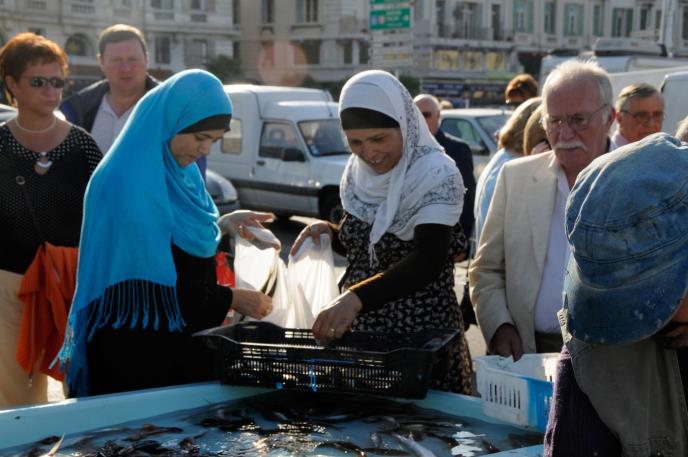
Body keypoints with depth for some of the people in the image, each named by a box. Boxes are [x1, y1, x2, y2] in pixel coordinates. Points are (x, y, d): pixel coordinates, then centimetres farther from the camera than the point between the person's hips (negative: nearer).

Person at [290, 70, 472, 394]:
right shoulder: (358, 173, 3)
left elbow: (427, 262, -27)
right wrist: (330, 234, -3)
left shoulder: (437, 175, -16)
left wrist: (355, 298, -39)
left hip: (422, 334, -6)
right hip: (357, 330, 6)